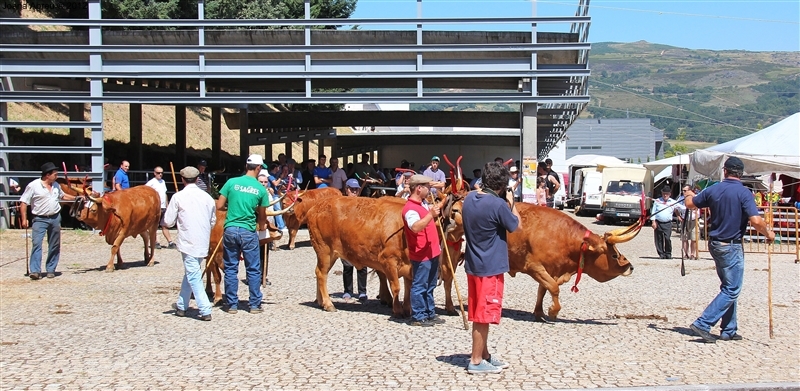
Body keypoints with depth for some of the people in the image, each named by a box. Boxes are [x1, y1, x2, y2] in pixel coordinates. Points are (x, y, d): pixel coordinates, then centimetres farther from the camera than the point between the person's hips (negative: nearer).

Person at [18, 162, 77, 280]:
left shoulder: (56, 186, 9)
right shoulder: (33, 186, -9)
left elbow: (63, 196, 29)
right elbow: (23, 203, -7)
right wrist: (24, 219, -11)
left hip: (55, 218, 6)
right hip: (39, 219, -5)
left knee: (54, 246, 7)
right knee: (36, 243, -14)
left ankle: (51, 270, 16)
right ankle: (35, 270, -15)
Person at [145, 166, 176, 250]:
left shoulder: (163, 182, 15)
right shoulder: (152, 182, -7)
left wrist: (167, 205, 20)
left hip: (163, 207, 7)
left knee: (165, 226, 6)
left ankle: (170, 243, 6)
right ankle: (155, 242, 11)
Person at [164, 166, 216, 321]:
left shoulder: (178, 197, -8)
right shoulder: (207, 197, 5)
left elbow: (168, 222, -5)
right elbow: (213, 221, 14)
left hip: (188, 243, -5)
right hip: (203, 243, 5)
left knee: (194, 277, -3)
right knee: (190, 273, 20)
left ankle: (205, 311, -9)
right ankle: (181, 306, 29)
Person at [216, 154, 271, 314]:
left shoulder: (231, 182, -2)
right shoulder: (261, 189, -2)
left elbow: (219, 206, -1)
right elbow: (262, 215, 7)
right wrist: (262, 225, 28)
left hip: (230, 230, 1)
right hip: (249, 232, -1)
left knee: (230, 269, 10)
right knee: (253, 270, 9)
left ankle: (232, 305, 14)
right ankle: (255, 305, 13)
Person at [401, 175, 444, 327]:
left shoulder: (423, 204, 12)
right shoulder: (410, 208, -19)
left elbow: (435, 209, 35)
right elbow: (415, 227, -37)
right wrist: (431, 215, -41)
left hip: (432, 252, 10)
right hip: (421, 255, -10)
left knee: (430, 286, 17)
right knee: (419, 286, -2)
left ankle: (430, 313, 27)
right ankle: (417, 317, 5)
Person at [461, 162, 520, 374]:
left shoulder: (469, 198, 3)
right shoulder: (498, 204, -20)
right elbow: (516, 225, -6)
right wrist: (511, 202, 4)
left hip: (473, 265, 8)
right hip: (490, 267, -8)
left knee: (480, 313, 17)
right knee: (484, 316, 1)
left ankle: (485, 355, 29)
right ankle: (476, 362, 8)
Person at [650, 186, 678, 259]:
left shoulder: (673, 202, 9)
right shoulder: (657, 201, 10)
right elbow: (653, 212, 8)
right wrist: (653, 221, 0)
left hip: (668, 223, -1)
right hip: (658, 223, 1)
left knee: (667, 238, -12)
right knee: (659, 239, 2)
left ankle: (668, 254, 2)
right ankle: (661, 254, 11)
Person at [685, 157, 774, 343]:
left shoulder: (713, 190, 1)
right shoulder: (743, 192, -15)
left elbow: (690, 204, 15)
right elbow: (756, 221, -23)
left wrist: (689, 194, 38)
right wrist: (769, 233, -4)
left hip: (715, 243, 7)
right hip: (732, 246, -7)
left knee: (729, 287, 17)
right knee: (732, 290, -2)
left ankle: (729, 330, 20)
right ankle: (703, 324, -10)